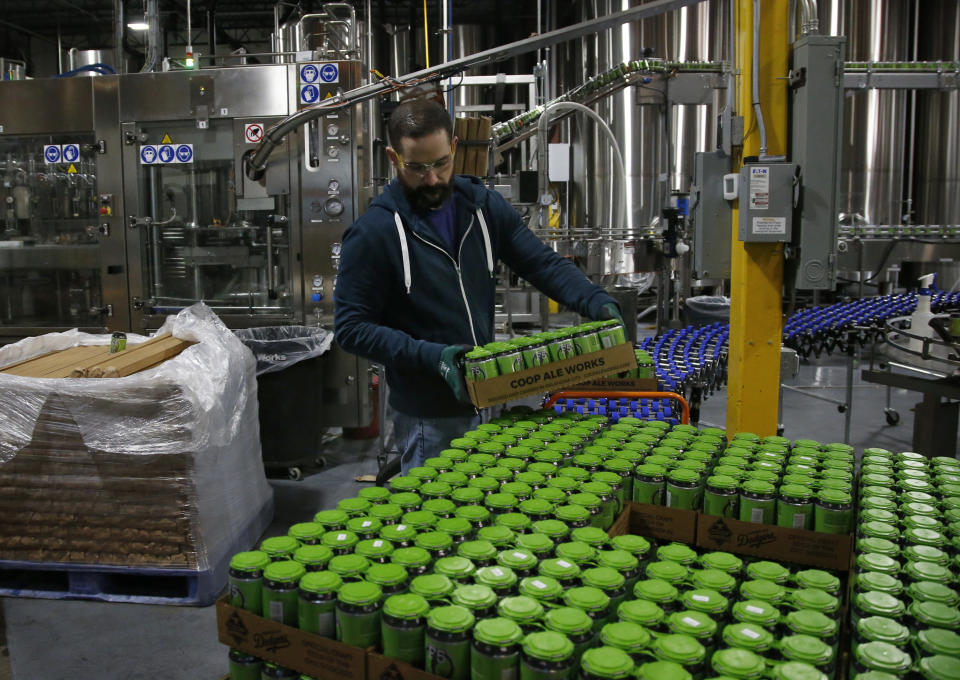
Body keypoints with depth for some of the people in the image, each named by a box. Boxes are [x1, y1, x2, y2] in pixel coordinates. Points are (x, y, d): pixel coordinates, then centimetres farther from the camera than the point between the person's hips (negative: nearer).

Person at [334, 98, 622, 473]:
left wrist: (597, 302, -17)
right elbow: (351, 326, -14)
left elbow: (544, 263, 1)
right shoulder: (373, 232, -13)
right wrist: (430, 356, -25)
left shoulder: (485, 206, 2)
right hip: (426, 415, -5)